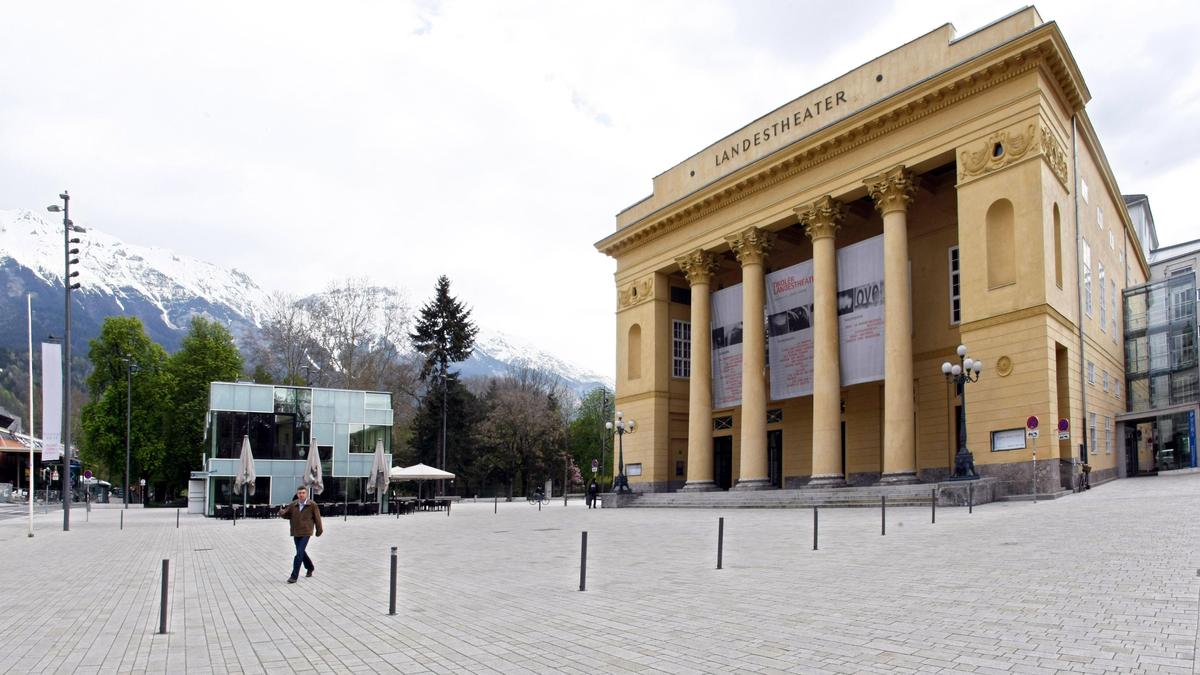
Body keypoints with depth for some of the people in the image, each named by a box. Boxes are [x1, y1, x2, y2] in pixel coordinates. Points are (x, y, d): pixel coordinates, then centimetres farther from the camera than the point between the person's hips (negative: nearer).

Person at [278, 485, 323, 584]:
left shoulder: (312, 505, -9)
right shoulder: (293, 505, 0)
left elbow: (317, 518, -1)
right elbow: (286, 514, 5)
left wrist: (319, 530, 6)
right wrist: (281, 512, -19)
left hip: (305, 533, -5)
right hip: (296, 533, 5)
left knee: (299, 554, -12)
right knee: (302, 552, 18)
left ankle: (294, 576, -6)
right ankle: (310, 567, 42)